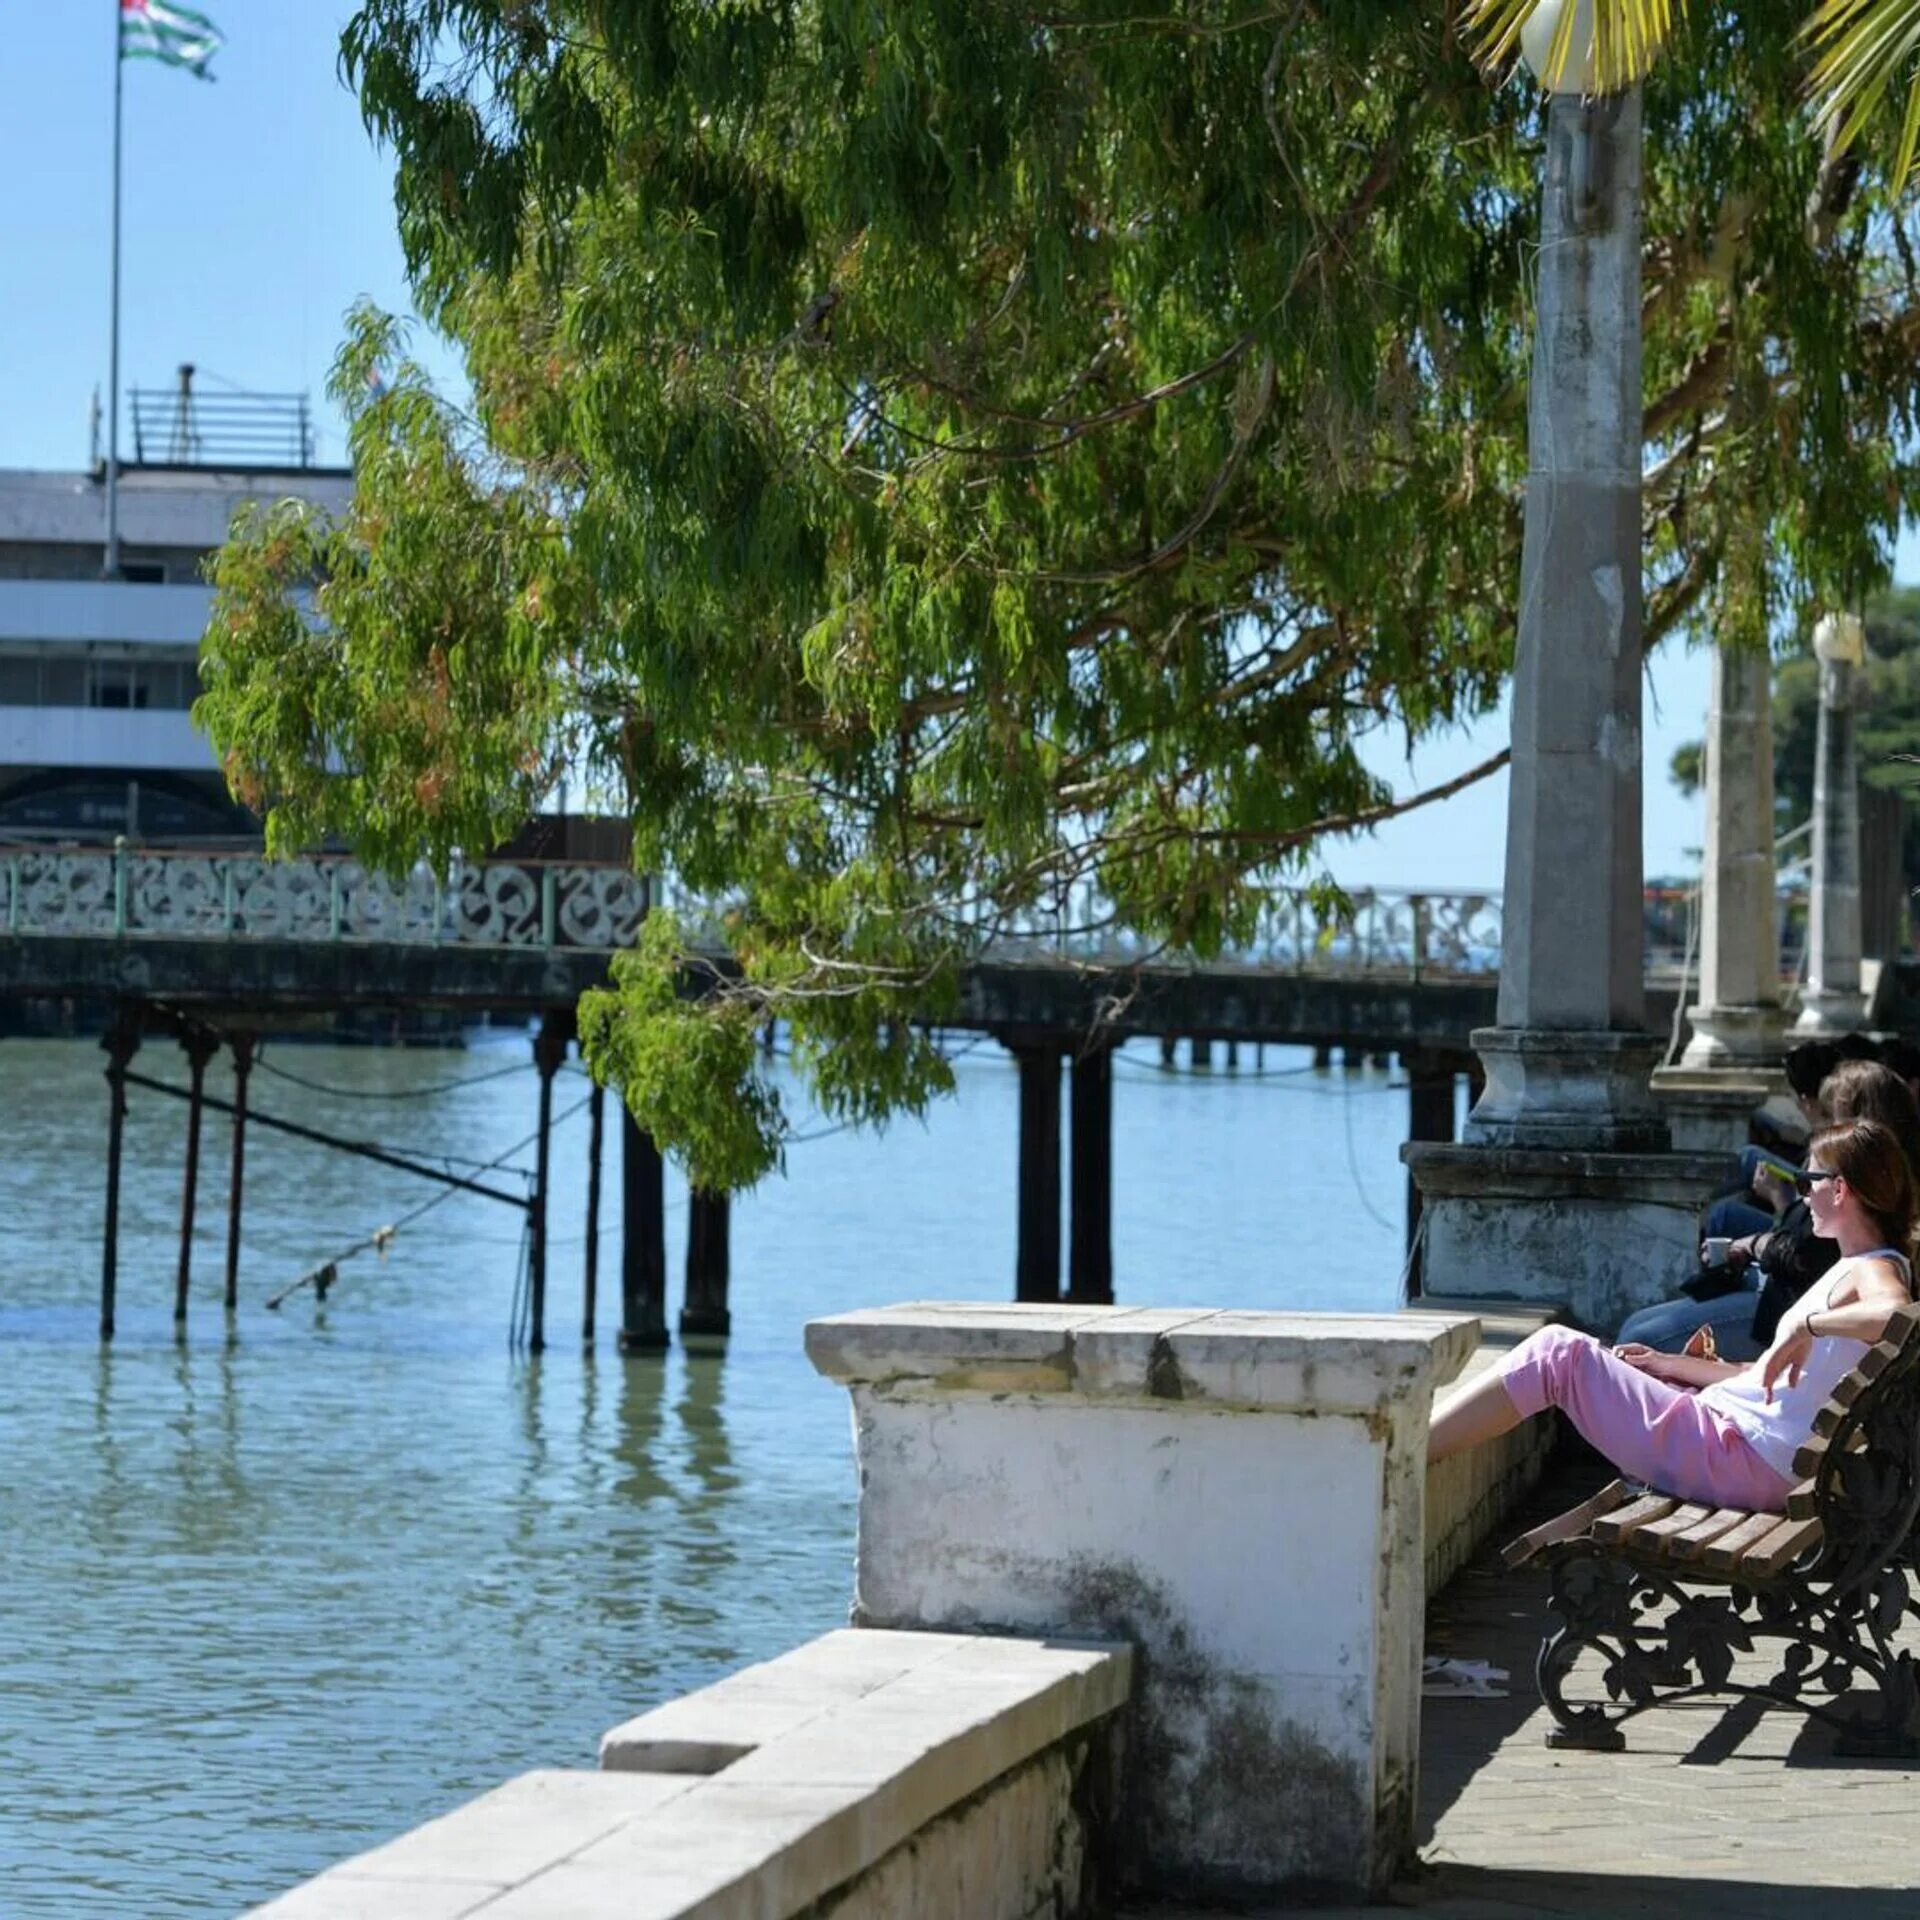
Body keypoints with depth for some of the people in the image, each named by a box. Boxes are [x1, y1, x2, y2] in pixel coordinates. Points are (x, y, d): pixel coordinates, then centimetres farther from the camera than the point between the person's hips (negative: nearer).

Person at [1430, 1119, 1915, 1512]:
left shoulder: (1874, 1273, -11)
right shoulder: (1857, 1269, 20)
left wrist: (1805, 1323, -28)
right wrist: (1671, 1366, 19)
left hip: (1743, 1459, -11)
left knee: (1558, 1352, -9)